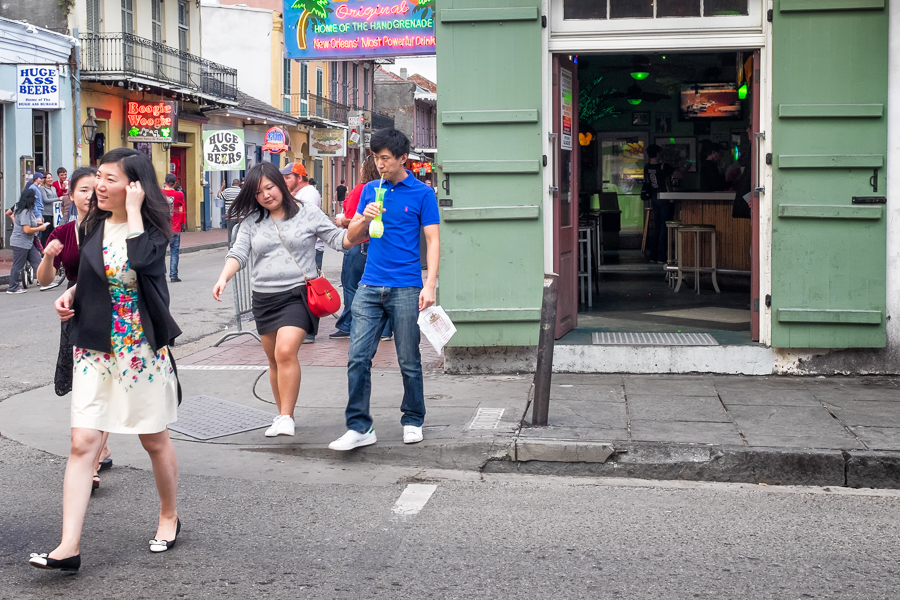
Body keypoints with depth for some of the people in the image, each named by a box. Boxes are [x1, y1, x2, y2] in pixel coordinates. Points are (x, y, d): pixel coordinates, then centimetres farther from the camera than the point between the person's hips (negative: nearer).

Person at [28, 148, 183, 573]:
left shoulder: (152, 230, -8)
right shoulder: (93, 226, 6)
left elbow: (141, 261, -31)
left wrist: (133, 211, -22)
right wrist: (71, 294, 3)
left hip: (141, 349, -4)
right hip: (95, 349, 4)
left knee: (154, 440, 11)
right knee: (82, 443, -6)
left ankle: (169, 516, 34)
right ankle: (69, 546, -9)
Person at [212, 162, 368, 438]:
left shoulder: (307, 213, 1)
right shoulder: (251, 220, 8)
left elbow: (341, 240, 0)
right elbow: (239, 253, 2)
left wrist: (361, 224, -19)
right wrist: (224, 277, -17)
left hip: (297, 294, -4)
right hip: (264, 299, 5)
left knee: (286, 352, -22)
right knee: (274, 360, 12)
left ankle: (286, 417, -18)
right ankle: (283, 414, 26)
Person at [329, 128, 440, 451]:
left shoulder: (422, 193, 0)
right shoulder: (370, 190, 12)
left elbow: (432, 241, -2)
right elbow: (351, 234, 15)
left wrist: (429, 285, -12)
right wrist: (364, 219, -8)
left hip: (405, 289, -4)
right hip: (370, 287, 4)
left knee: (409, 361, 5)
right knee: (358, 358, -3)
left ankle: (413, 421, 22)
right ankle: (359, 427, 2)